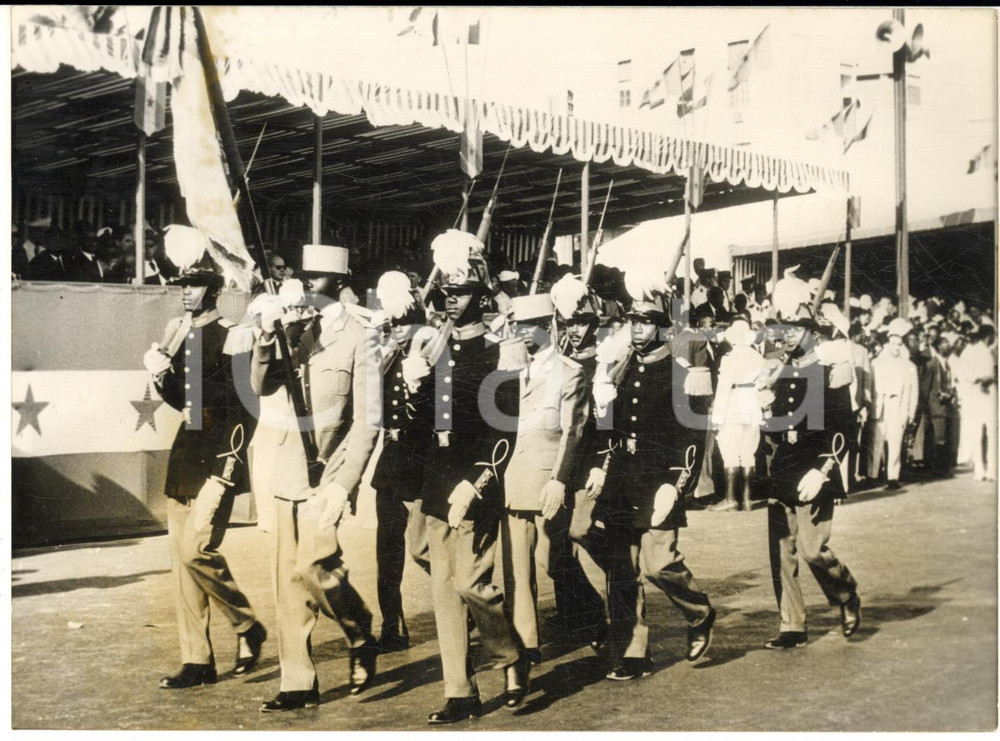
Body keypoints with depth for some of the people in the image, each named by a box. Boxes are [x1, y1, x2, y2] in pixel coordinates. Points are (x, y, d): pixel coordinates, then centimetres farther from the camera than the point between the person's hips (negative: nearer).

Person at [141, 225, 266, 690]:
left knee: (197, 548, -17)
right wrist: (162, 376, -3)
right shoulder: (178, 333, 12)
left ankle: (248, 626, 7)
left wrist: (180, 375, -23)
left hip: (220, 455, -7)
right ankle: (197, 662, 16)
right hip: (186, 453, 8)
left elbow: (238, 398, -18)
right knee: (181, 556, 7)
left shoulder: (231, 337, -9)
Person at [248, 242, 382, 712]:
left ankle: (361, 640, 13)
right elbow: (262, 386, 2)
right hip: (289, 470, 6)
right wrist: (266, 337, -15)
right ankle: (298, 684, 15)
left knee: (316, 564, -15)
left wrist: (342, 483, -15)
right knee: (290, 577, 7)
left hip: (326, 473, -6)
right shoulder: (301, 334, 12)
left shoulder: (358, 340, -6)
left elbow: (367, 421, -9)